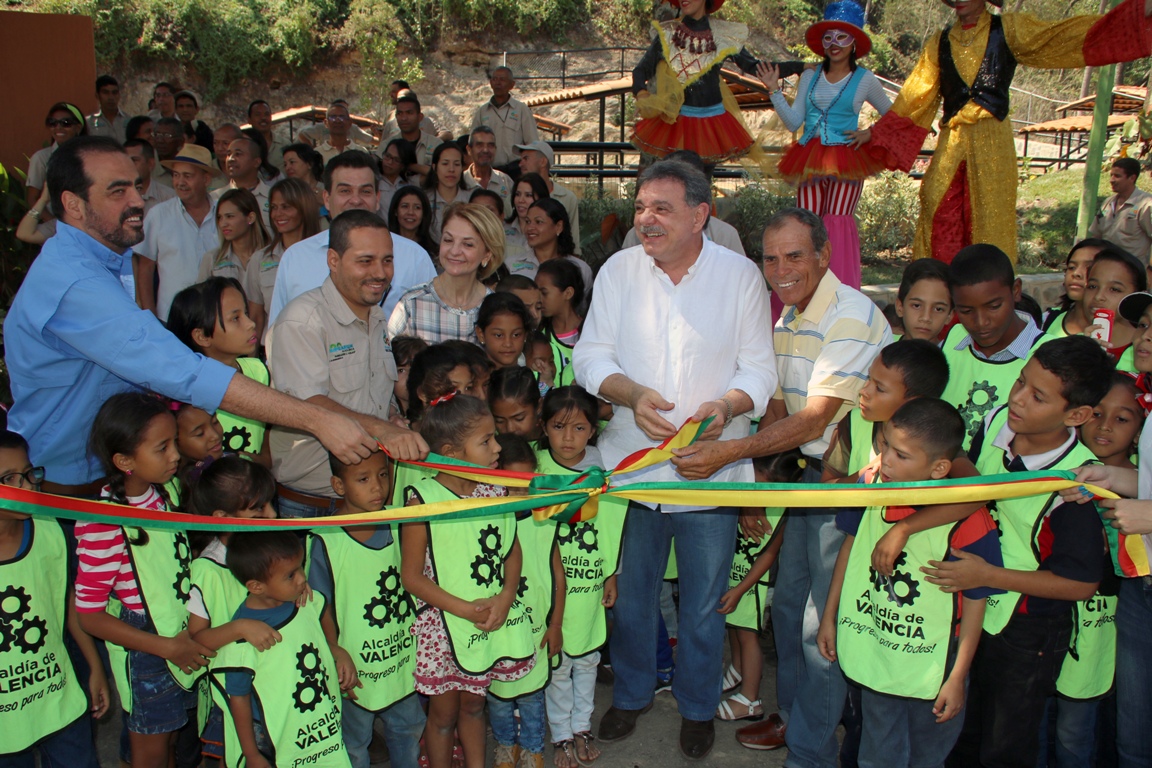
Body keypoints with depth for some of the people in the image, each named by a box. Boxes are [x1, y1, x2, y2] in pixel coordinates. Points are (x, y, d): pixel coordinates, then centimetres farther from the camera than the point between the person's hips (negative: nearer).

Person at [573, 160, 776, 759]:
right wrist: (633, 394, -19)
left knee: (704, 603, 12)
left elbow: (759, 368, -2)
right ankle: (631, 693, 42)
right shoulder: (619, 270, 1)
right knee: (630, 592, 16)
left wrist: (726, 406, -23)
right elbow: (590, 355, 0)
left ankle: (698, 706, 37)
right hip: (632, 464, 2)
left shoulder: (740, 275, -3)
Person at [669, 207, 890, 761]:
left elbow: (814, 421, -25)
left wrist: (728, 453, -26)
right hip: (811, 474, 9)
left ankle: (810, 750, 18)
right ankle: (791, 714, 39)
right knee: (787, 603, 19)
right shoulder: (787, 320, 8)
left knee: (823, 625, -1)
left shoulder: (852, 316, -21)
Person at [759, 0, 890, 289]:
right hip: (810, 160, 3)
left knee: (837, 223, -11)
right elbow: (793, 121, 5)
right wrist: (774, 91, -3)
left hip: (845, 162, -3)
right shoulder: (810, 77, 10)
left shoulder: (864, 79, 3)